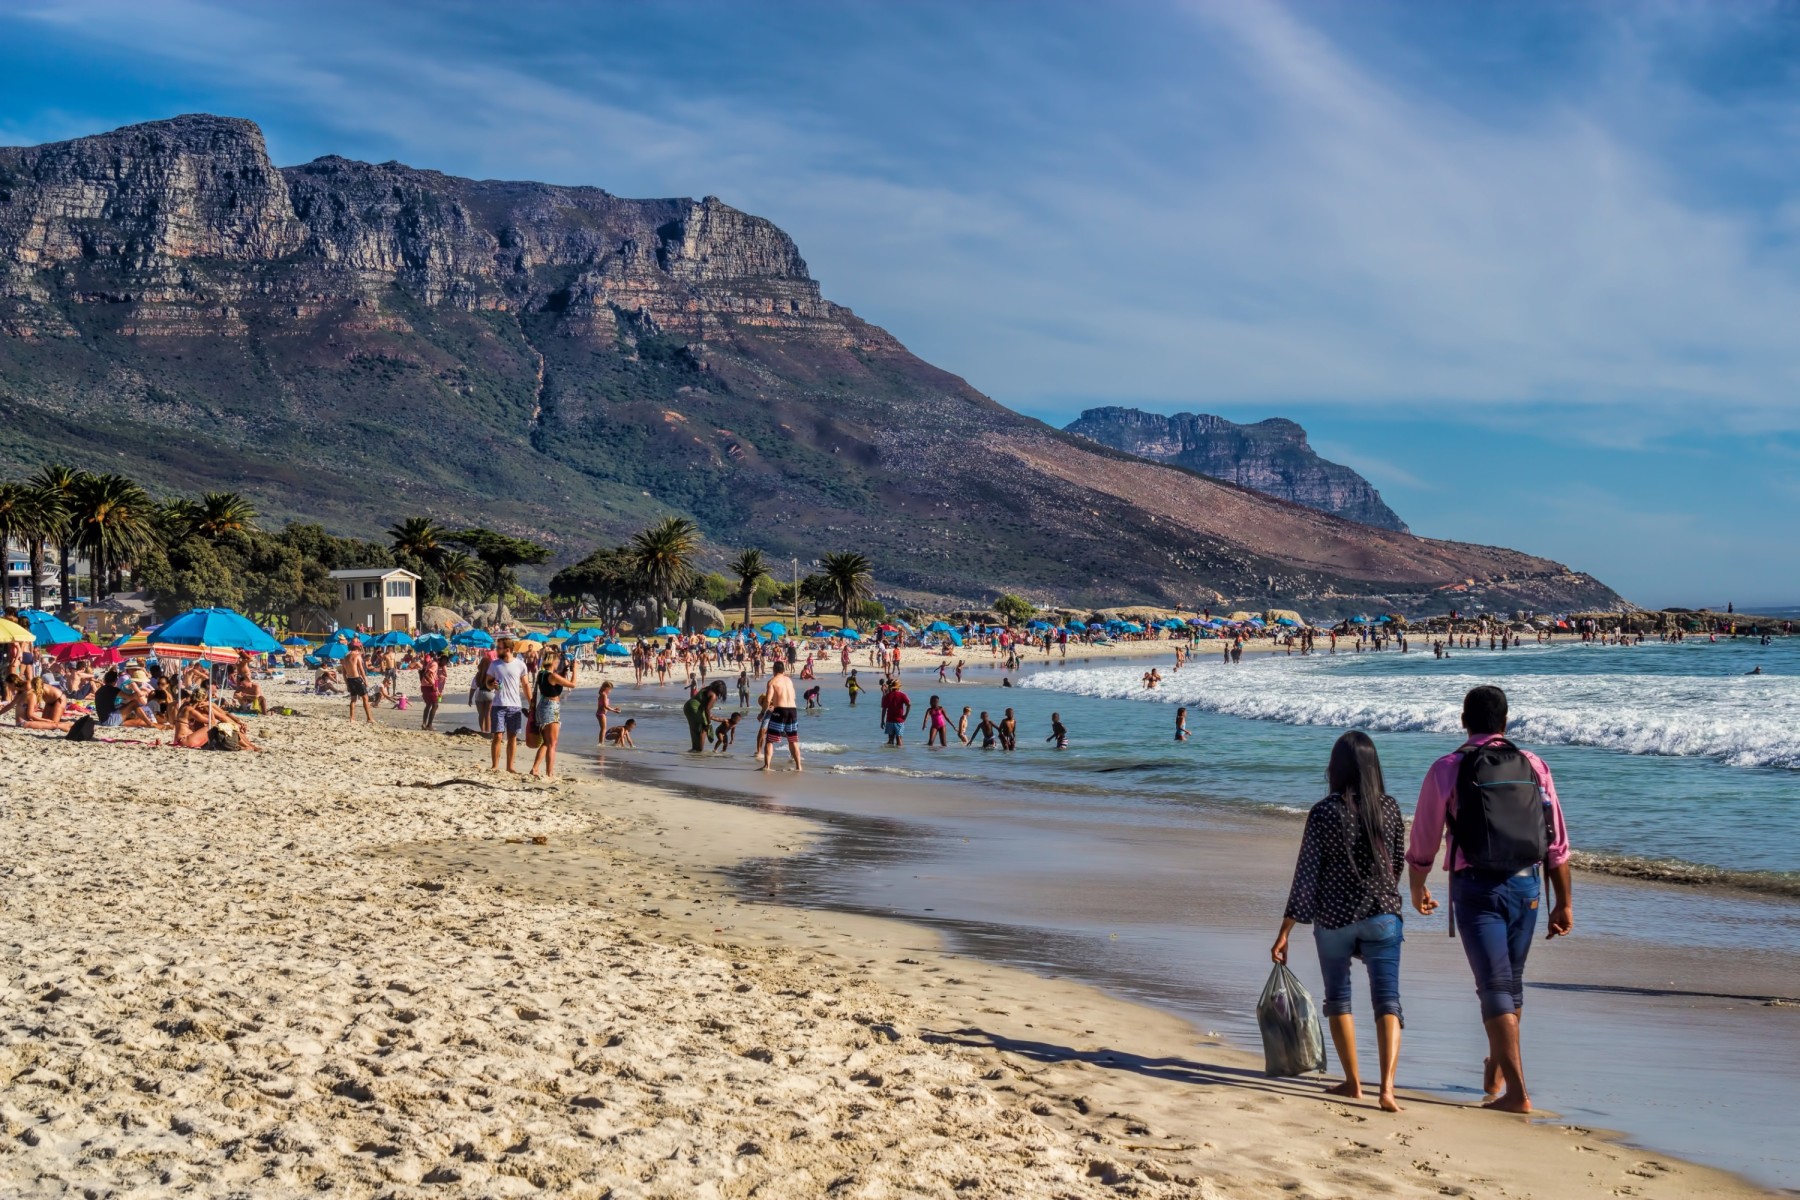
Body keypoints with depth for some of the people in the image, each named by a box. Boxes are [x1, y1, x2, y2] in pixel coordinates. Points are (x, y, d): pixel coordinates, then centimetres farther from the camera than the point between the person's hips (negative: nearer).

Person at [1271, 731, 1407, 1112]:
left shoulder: (1324, 812, -11)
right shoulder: (1390, 808, -2)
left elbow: (1305, 876, -10)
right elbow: (1398, 863, 10)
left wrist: (1284, 932, -5)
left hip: (1333, 918, -2)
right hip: (1383, 913, 2)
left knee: (1337, 998, 15)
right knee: (1387, 1000, 0)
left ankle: (1352, 1082, 21)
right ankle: (1387, 1087, -15)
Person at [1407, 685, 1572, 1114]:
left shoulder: (1447, 769, -3)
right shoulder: (1533, 766, 4)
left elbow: (1423, 842, 3)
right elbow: (1557, 843, 3)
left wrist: (1417, 889, 20)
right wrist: (1564, 903, 9)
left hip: (1476, 887, -3)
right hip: (1527, 885, 4)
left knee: (1495, 987, -2)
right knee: (1511, 983, 19)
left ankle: (1516, 1091, -10)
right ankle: (1495, 1073, 36)